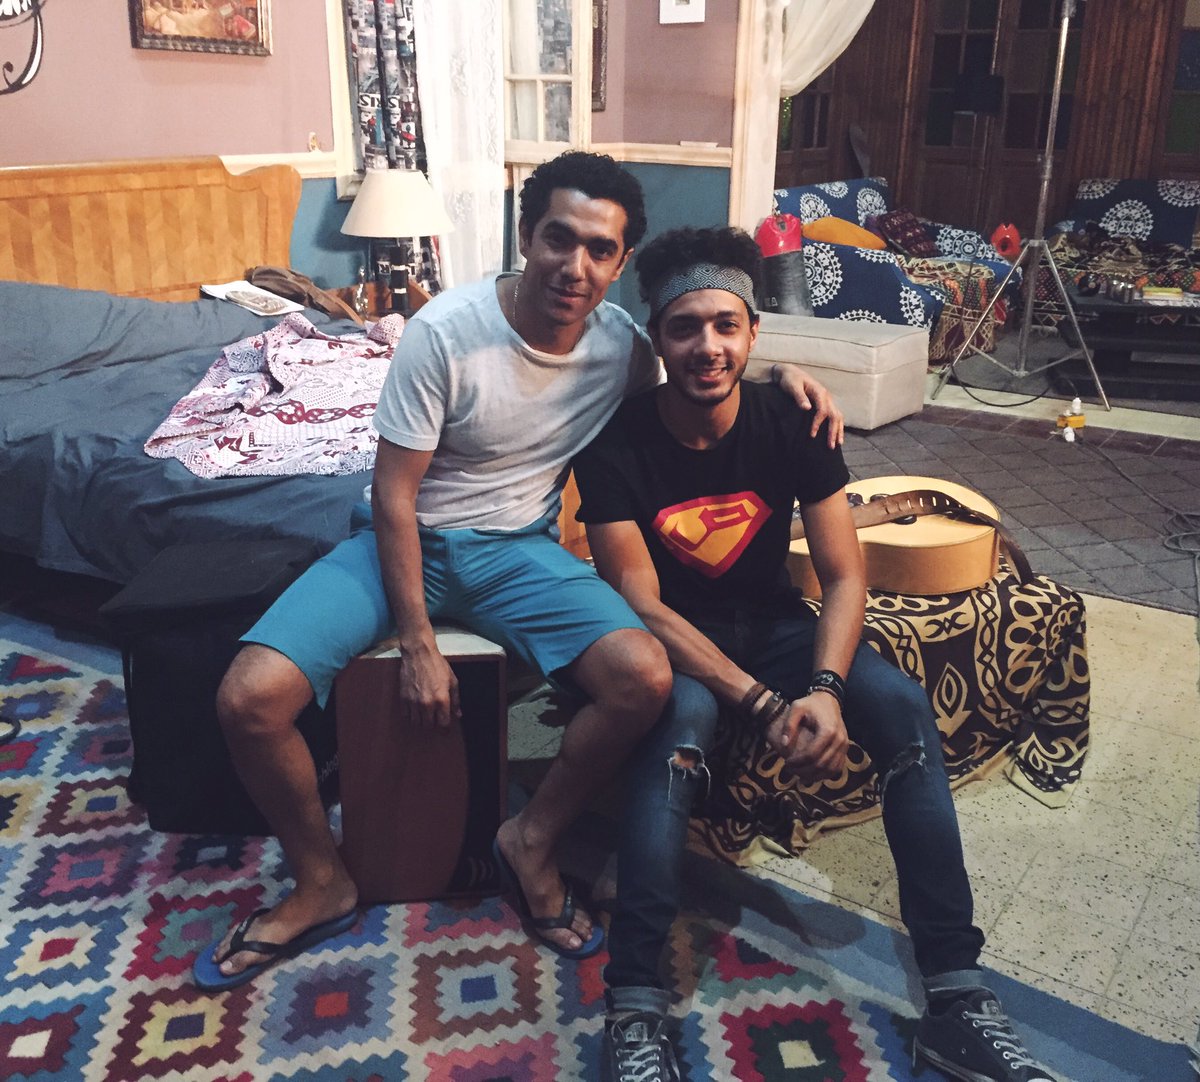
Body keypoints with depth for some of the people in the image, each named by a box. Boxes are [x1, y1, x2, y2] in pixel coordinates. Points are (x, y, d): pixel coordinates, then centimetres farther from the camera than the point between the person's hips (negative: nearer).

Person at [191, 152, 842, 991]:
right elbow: (394, 492, -14)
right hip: (408, 540, -1)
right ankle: (323, 885, 7)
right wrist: (419, 645, -16)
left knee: (645, 677, -26)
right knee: (249, 698, -21)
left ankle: (532, 842, 2)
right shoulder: (446, 330, -17)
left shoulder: (621, 344, -6)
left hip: (518, 547, 2)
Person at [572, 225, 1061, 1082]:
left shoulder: (795, 426, -11)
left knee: (905, 706, -23)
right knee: (679, 728, -37)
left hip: (771, 621, 3)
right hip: (671, 637, -2)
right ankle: (634, 1008, -32)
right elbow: (644, 606, -19)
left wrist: (826, 687, -30)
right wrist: (763, 705, -30)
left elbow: (844, 576, -10)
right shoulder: (617, 447, -18)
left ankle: (956, 994, -19)